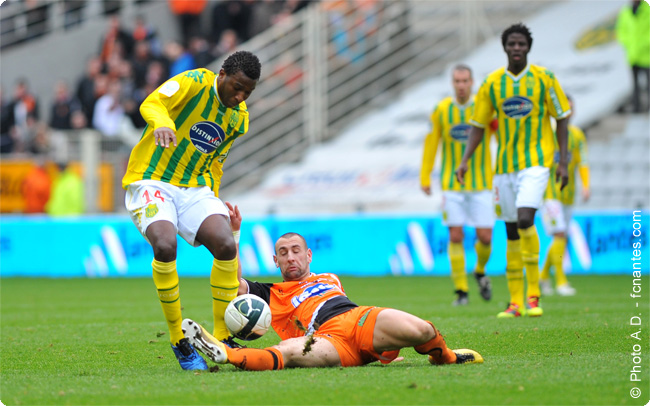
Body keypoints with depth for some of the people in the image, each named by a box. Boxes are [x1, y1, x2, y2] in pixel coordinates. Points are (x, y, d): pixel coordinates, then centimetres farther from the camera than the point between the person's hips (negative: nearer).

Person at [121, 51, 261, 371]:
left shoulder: (239, 119, 10)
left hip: (195, 188, 6)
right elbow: (152, 103, -26)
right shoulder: (195, 82, -10)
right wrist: (162, 123, -48)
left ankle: (223, 339, -5)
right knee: (165, 245, -31)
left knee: (226, 246, -19)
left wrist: (214, 206, 20)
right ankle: (179, 342, -16)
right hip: (151, 180, -6)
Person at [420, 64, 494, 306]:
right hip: (451, 184, 0)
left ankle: (480, 271, 29)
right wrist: (425, 177, 7)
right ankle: (461, 291, 0)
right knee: (455, 236, -7)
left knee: (485, 237, -3)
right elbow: (431, 144, 8)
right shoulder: (441, 110, 1)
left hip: (481, 183, 0)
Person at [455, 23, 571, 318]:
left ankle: (533, 293, -14)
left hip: (536, 161, -3)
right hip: (505, 165, 3)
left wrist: (563, 162, -2)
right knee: (512, 231, 6)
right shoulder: (492, 83, 4)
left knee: (525, 219, -22)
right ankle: (515, 302, 11)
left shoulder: (544, 78, -2)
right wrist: (465, 160, -2)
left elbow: (561, 118, 3)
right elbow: (479, 125, 9)